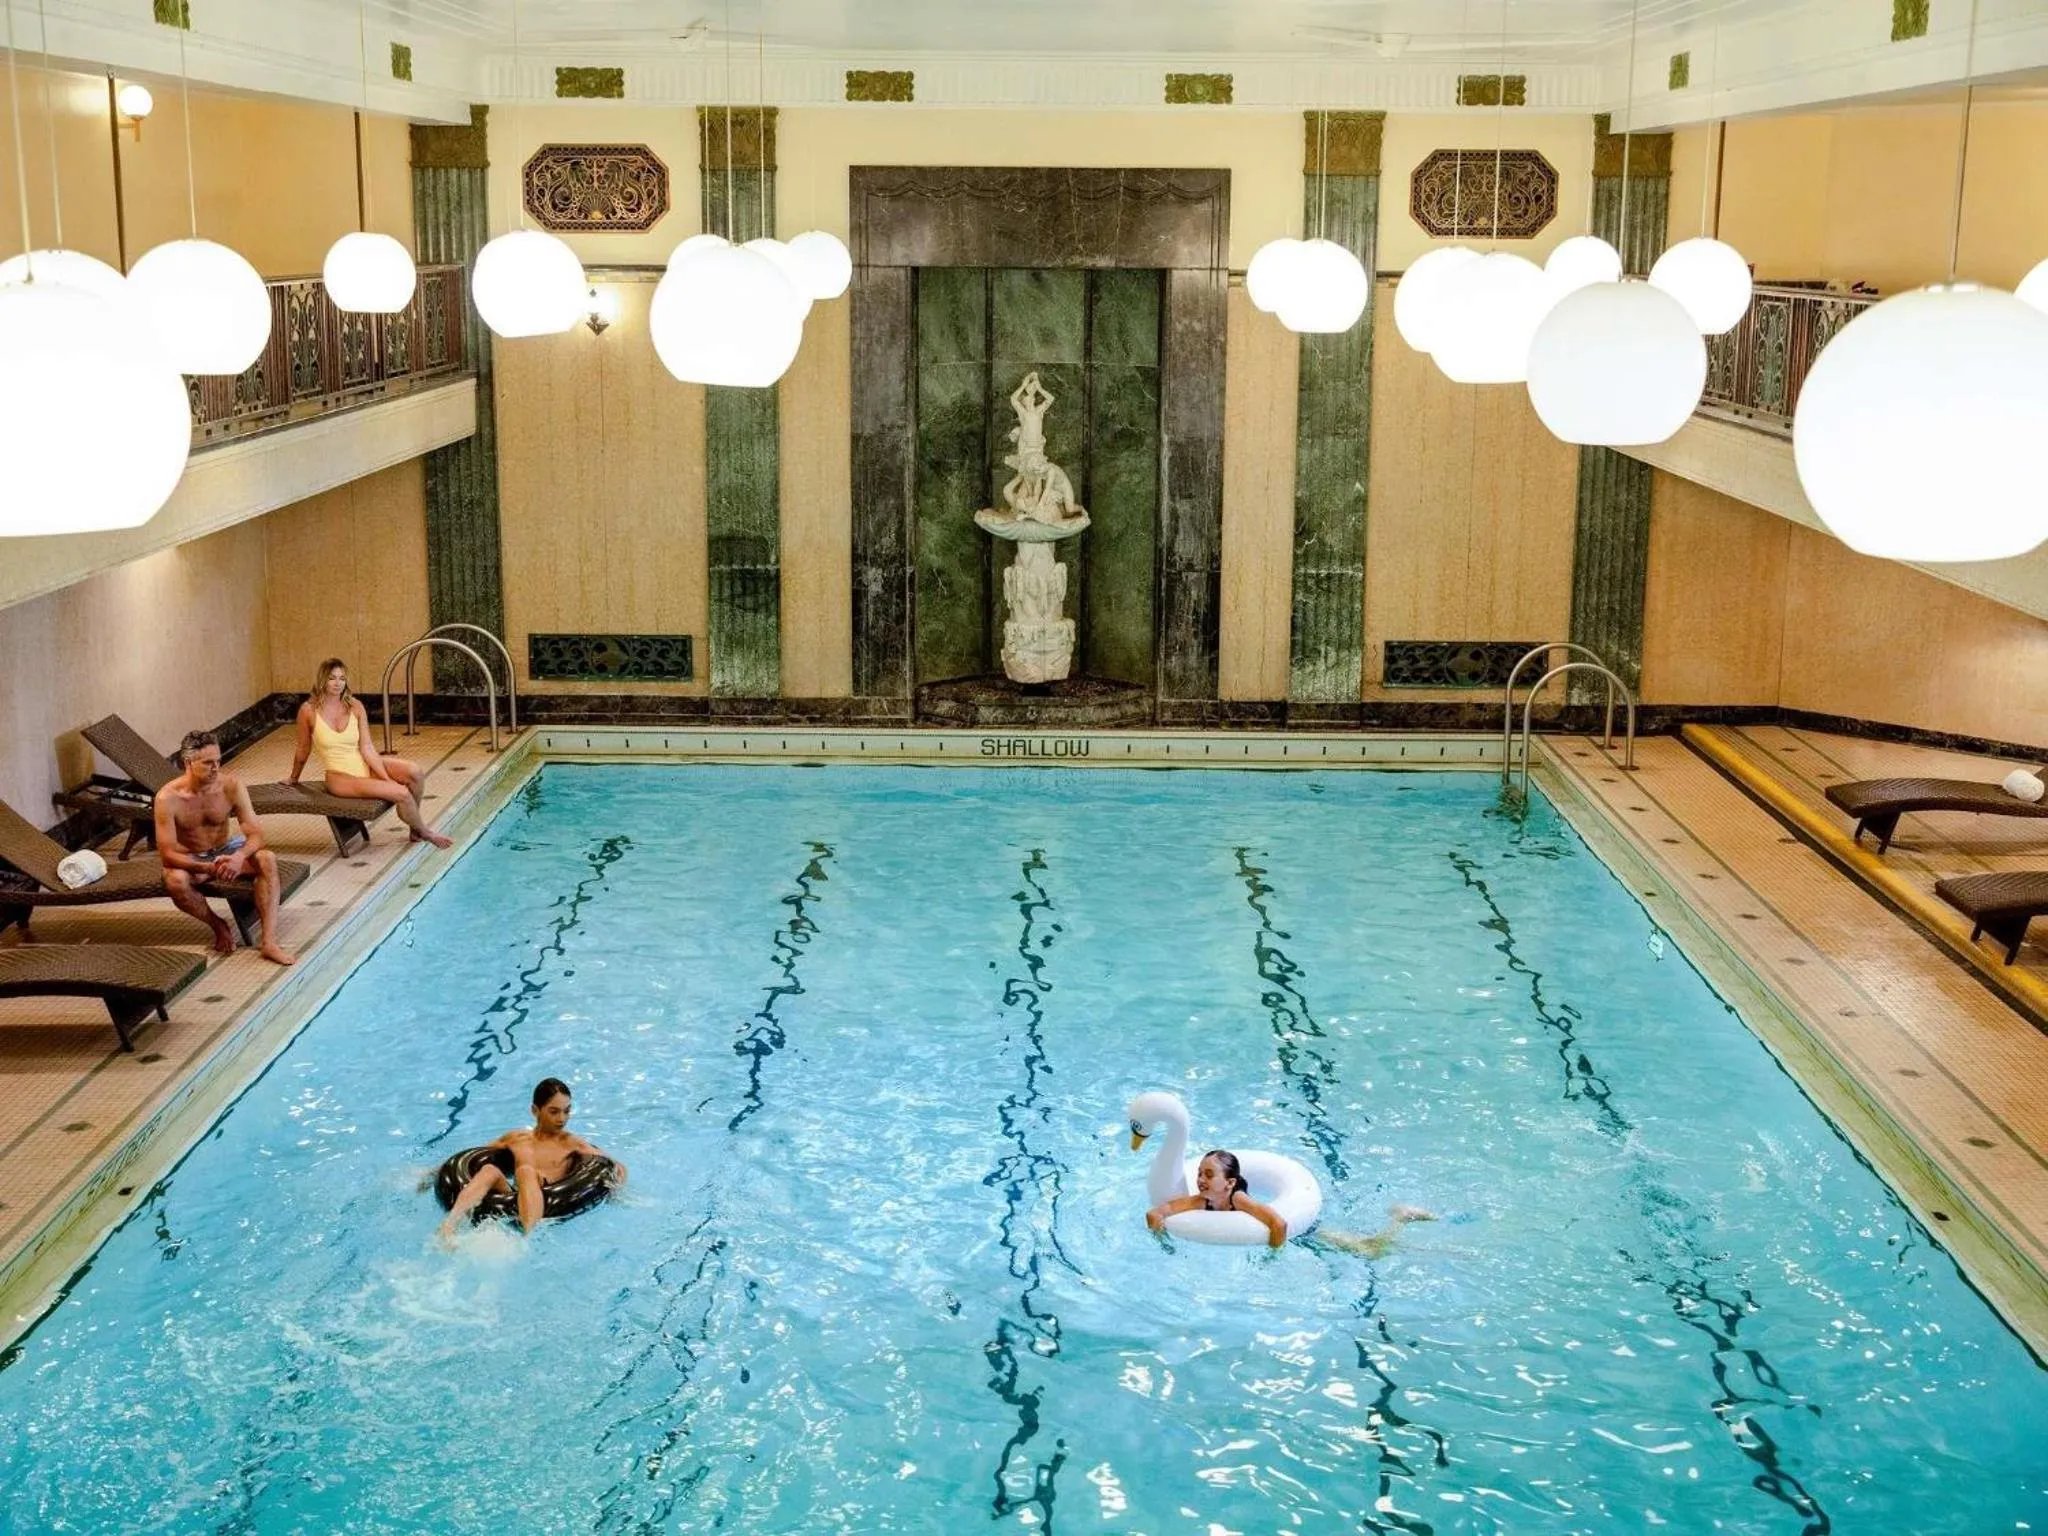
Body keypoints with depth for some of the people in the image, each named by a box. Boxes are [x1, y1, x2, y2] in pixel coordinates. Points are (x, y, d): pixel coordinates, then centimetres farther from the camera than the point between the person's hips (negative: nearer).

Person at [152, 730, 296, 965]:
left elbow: (255, 833, -16)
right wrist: (207, 868, -40)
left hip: (225, 852, 2)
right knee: (175, 880, -37)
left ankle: (269, 942, -32)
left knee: (267, 859, -26)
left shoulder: (232, 786, -16)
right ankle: (219, 927, -10)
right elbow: (167, 854, -24)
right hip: (190, 860, -2)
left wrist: (240, 856, -40)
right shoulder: (168, 798, -23)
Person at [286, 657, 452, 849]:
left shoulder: (355, 706, 0)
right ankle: (424, 832, 4)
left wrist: (387, 778, -13)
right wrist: (293, 779, 19)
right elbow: (303, 750, 6)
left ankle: (413, 822, 2)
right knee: (401, 793, -24)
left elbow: (366, 748, -4)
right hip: (341, 776, -4)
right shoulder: (309, 710, -9)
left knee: (414, 771, -23)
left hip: (367, 765, 4)